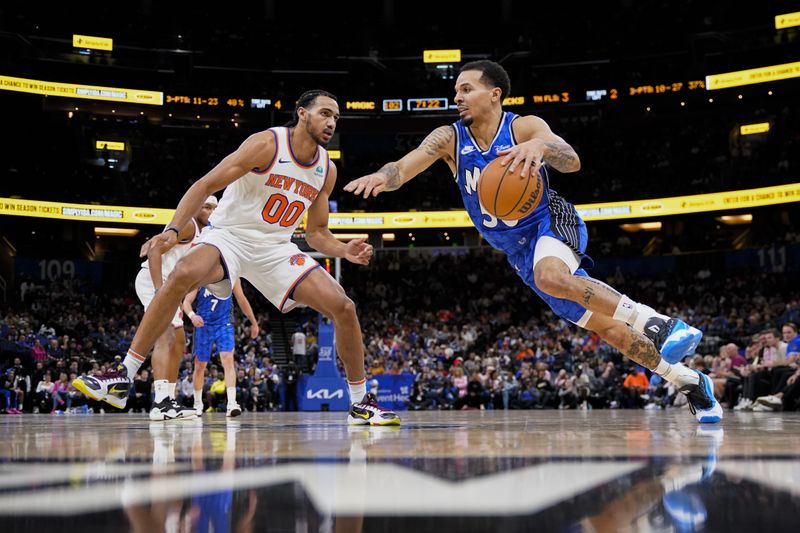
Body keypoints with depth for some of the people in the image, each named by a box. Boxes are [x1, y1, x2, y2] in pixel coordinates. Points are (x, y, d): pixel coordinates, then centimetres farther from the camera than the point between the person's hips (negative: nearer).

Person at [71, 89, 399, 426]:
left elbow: (317, 233, 13)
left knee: (343, 307, -9)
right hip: (230, 235, -5)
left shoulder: (327, 170, 5)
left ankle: (360, 403, 7)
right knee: (184, 273, -37)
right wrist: (173, 230, -27)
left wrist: (344, 251, -8)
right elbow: (206, 185, -15)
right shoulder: (267, 144, -13)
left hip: (276, 248, 5)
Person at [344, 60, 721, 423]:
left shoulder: (524, 127, -13)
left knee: (550, 276, -40)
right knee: (606, 328, 5)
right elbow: (403, 167, -18)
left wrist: (539, 146, -51)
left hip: (551, 223, -4)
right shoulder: (449, 139, -3)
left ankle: (656, 323, -29)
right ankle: (690, 383, 19)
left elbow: (572, 162, -30)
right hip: (519, 252, 4)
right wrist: (383, 176, -41)